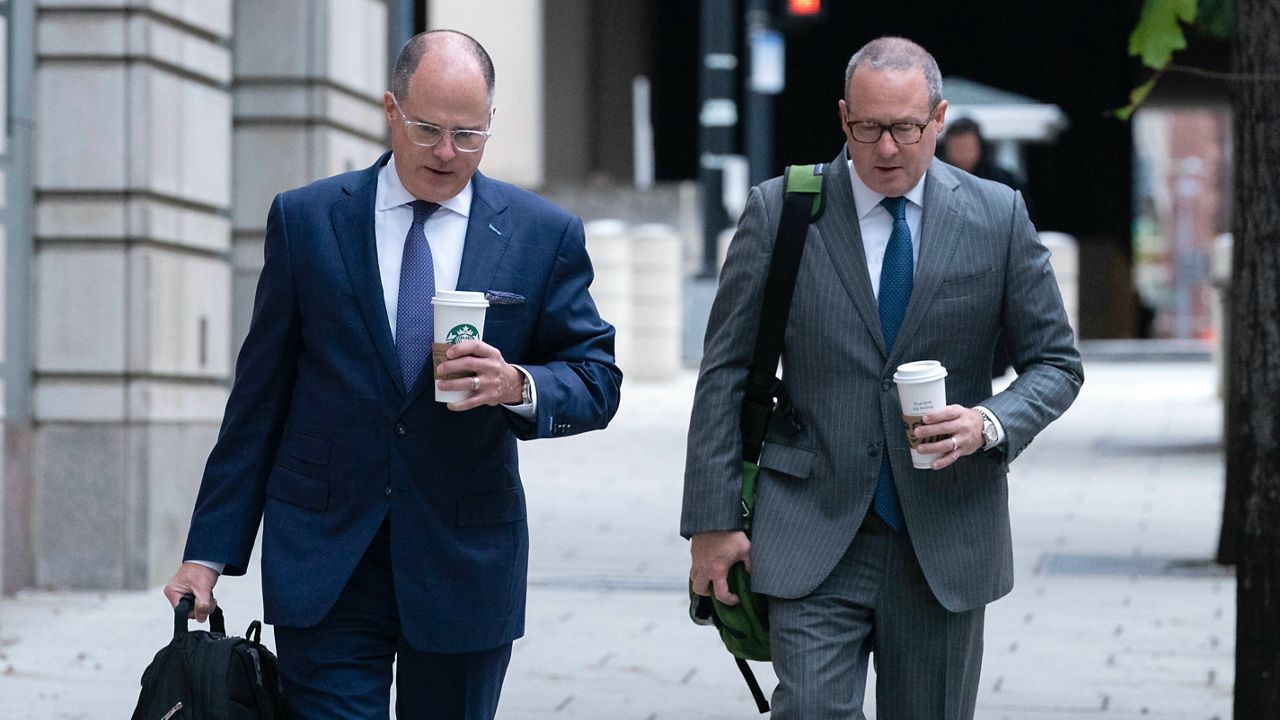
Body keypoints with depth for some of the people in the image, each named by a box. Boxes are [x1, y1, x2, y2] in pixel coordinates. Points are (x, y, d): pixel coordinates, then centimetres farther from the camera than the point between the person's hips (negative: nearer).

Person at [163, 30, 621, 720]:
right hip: (324, 556, -1)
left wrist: (518, 386, -18)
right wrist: (209, 552, 1)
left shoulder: (544, 235, 3)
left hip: (466, 557, 1)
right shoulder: (305, 219, 2)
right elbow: (260, 395, 5)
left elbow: (597, 379, 5)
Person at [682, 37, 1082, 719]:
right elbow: (725, 373, 2)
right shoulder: (778, 211, -1)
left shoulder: (998, 217, 2)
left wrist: (991, 424, -13)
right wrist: (713, 521, -4)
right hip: (812, 535, -1)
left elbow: (1056, 363, 8)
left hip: (946, 538, 2)